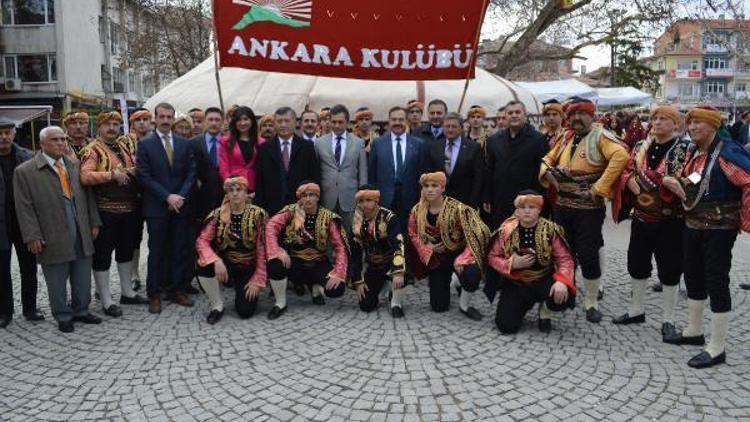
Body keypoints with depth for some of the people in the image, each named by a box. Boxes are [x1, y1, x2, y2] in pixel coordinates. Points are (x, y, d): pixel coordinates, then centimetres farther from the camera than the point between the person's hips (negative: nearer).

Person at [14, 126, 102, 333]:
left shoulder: (76, 165, 9)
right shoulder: (25, 172, -4)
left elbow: (88, 196, 12)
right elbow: (24, 208, -6)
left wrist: (94, 222, 8)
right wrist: (33, 236, -11)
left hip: (82, 236, 4)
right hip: (53, 241, -4)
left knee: (83, 279, 13)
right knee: (57, 283, 9)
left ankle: (81, 310, 31)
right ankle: (63, 316, 26)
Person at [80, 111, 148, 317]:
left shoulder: (126, 144, 12)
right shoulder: (93, 150, -8)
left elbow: (137, 167, 22)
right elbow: (85, 176, -22)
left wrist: (132, 172, 2)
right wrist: (112, 174, -24)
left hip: (129, 208, 7)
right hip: (105, 210, -7)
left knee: (126, 250, 17)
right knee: (102, 254, 2)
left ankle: (127, 292, 32)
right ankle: (106, 301, 10)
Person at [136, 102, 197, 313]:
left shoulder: (184, 144, 10)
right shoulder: (145, 145, 1)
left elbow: (191, 173, 5)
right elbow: (145, 177, -6)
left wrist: (180, 196, -8)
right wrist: (167, 197, -13)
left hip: (181, 206, 3)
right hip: (157, 208, -3)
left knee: (180, 251, 6)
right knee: (156, 252, 3)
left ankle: (176, 290, 17)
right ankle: (154, 294, 12)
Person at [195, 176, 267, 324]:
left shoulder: (258, 215, -12)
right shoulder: (218, 214, -6)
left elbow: (262, 250, -11)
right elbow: (201, 241, -13)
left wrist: (257, 280, -14)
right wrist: (216, 261, -32)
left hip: (248, 268, -1)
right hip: (225, 264, 2)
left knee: (245, 311, -15)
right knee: (204, 265, -31)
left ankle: (243, 289, 23)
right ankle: (217, 306, -7)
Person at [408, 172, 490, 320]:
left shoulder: (457, 208, -20)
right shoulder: (417, 211, -7)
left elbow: (475, 235, -20)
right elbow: (413, 234, 9)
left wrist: (462, 259, -29)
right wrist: (427, 248, -9)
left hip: (458, 254, -3)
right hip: (436, 258, 3)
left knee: (472, 273, -39)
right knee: (438, 306, 4)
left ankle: (464, 305, -6)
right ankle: (446, 282, 40)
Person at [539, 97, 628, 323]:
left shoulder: (600, 136, -9)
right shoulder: (566, 137, 12)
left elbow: (621, 156, -26)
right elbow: (549, 158, 24)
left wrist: (600, 188, -25)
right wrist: (547, 172, 0)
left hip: (589, 209, -6)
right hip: (562, 206, 6)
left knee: (588, 254, -2)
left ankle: (591, 302, 15)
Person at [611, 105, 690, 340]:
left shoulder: (685, 149, -8)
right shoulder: (641, 147, 8)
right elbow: (626, 170, 10)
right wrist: (629, 180, -10)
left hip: (671, 221, -5)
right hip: (641, 217, 5)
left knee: (669, 269, 3)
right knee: (637, 264, 14)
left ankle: (668, 320, 18)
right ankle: (636, 310, 32)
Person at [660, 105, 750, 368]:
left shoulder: (727, 152, -16)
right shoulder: (695, 153, 9)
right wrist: (675, 185, -3)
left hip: (719, 229, -8)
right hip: (693, 226, 9)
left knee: (716, 283, -2)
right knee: (693, 278, 17)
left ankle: (717, 349, 8)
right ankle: (694, 331, 35)